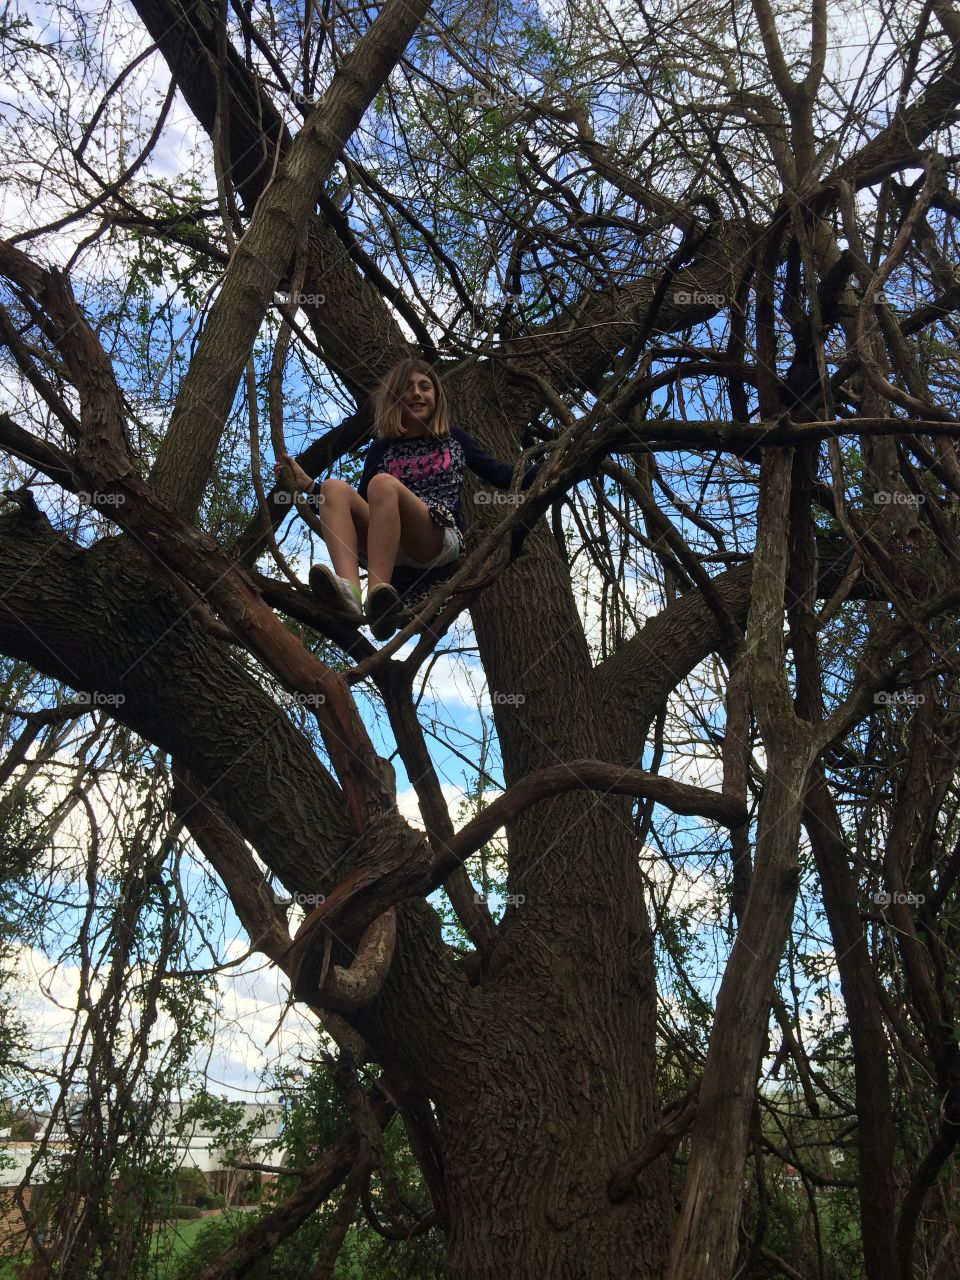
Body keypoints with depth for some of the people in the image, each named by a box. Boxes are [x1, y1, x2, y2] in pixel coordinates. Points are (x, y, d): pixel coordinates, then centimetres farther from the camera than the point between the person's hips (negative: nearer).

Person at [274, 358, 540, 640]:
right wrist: (308, 486, 12)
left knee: (383, 483, -28)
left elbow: (505, 478, 18)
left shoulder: (452, 439, 20)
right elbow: (358, 508, 22)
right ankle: (349, 589, -46)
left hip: (442, 543, -2)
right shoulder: (381, 449, 22)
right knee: (335, 487, -21)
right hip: (391, 552, 3)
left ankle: (377, 594, -46)